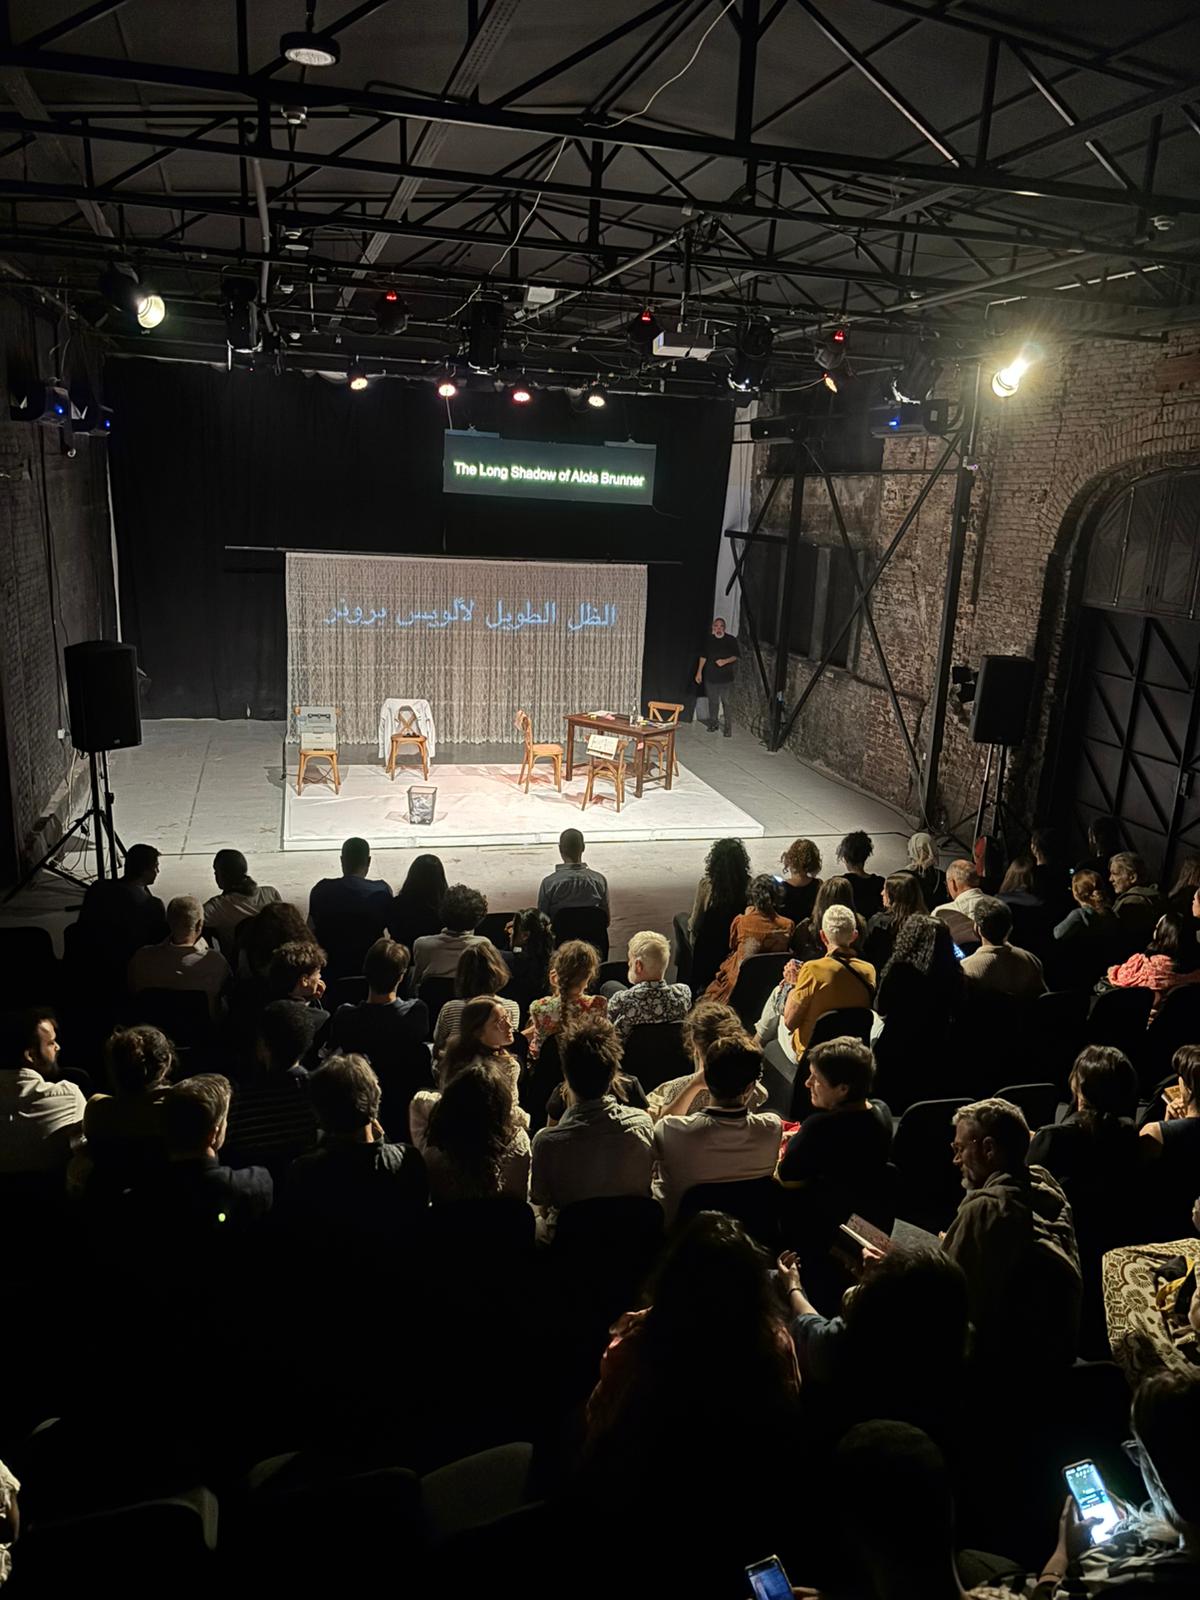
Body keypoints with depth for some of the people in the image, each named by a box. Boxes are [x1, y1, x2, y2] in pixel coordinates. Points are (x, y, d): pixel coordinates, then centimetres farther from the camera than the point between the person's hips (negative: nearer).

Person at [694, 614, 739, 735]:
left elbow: (736, 656, 0)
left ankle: (728, 727, -1)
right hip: (710, 676, 3)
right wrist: (699, 672, 8)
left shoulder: (731, 640, -4)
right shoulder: (709, 640, 4)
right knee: (713, 701, 12)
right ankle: (713, 723, 27)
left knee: (727, 702, -5)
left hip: (726, 677, -3)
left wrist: (725, 661, -18)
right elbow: (703, 656, 10)